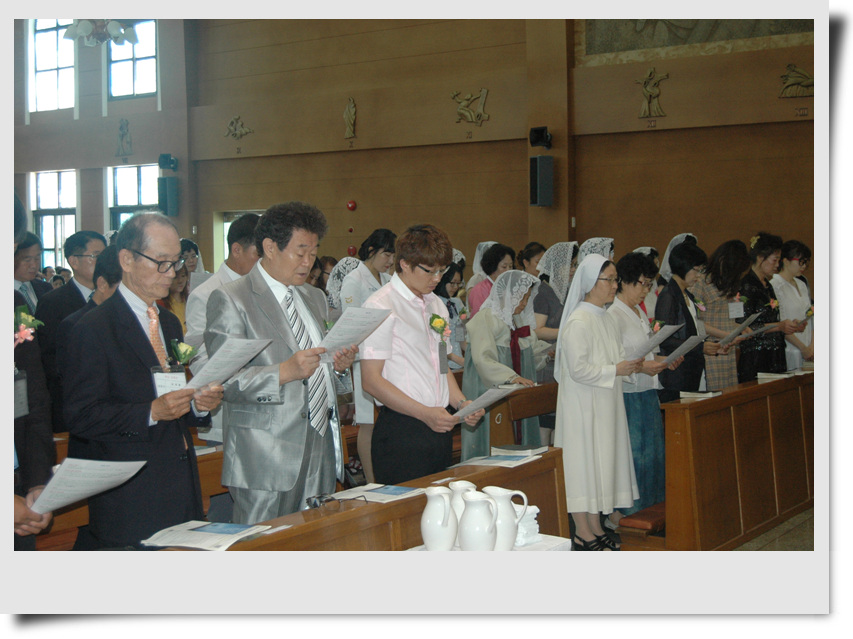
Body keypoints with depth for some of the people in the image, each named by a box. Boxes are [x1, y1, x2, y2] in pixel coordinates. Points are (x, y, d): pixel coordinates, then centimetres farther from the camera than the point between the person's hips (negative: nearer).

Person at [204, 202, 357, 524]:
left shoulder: (315, 298, 20)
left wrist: (340, 365, 2)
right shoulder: (230, 300, -5)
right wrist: (284, 372, -25)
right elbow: (224, 381, -12)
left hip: (321, 449, 6)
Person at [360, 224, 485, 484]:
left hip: (440, 427, 7)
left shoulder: (436, 305, 16)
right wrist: (425, 413, -19)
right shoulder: (380, 306, -9)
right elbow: (371, 380, -14)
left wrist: (461, 403, 5)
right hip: (401, 431, -7)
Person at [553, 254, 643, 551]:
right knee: (584, 460, -3)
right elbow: (578, 369, -21)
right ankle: (582, 532, 5)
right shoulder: (578, 321, -17)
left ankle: (595, 526, 21)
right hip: (582, 405, -9)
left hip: (605, 404, 9)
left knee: (601, 462, 12)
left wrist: (634, 365, 2)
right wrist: (615, 370, -19)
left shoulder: (607, 318, 11)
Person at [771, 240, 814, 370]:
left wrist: (812, 346, 0)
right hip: (789, 353, -7)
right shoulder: (775, 286, -9)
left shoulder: (802, 285, 16)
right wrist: (803, 348, -11)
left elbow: (811, 318, 15)